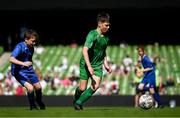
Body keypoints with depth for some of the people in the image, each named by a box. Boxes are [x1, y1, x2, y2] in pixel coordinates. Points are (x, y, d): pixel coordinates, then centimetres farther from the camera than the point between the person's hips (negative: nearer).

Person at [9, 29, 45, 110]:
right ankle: (32, 106, 5)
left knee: (38, 87, 12)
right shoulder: (20, 47, -25)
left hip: (28, 70, 7)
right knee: (30, 88, -22)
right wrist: (23, 63, -50)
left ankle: (39, 101, 46)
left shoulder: (31, 47, -1)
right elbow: (11, 59, -40)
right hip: (19, 71, -7)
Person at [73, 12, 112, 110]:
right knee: (82, 88, -1)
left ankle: (78, 103, 0)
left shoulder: (105, 38, 5)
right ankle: (75, 100, 32)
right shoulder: (92, 34, -18)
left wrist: (106, 64, 14)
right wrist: (89, 66, -33)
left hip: (97, 65, 5)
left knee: (96, 86, -14)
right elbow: (85, 50, -26)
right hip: (86, 65, -5)